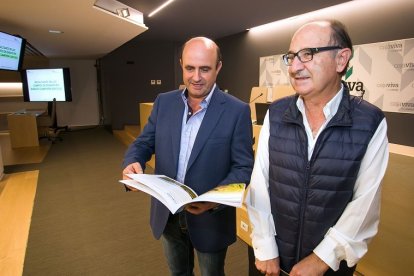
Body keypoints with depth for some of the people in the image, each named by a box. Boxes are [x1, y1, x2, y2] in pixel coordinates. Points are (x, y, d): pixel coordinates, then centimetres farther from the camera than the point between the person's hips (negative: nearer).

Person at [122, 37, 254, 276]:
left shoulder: (237, 111, -14)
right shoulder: (164, 102, -2)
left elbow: (243, 168, -13)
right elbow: (143, 143, 3)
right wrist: (133, 163, -20)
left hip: (211, 218, -3)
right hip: (167, 215, 4)